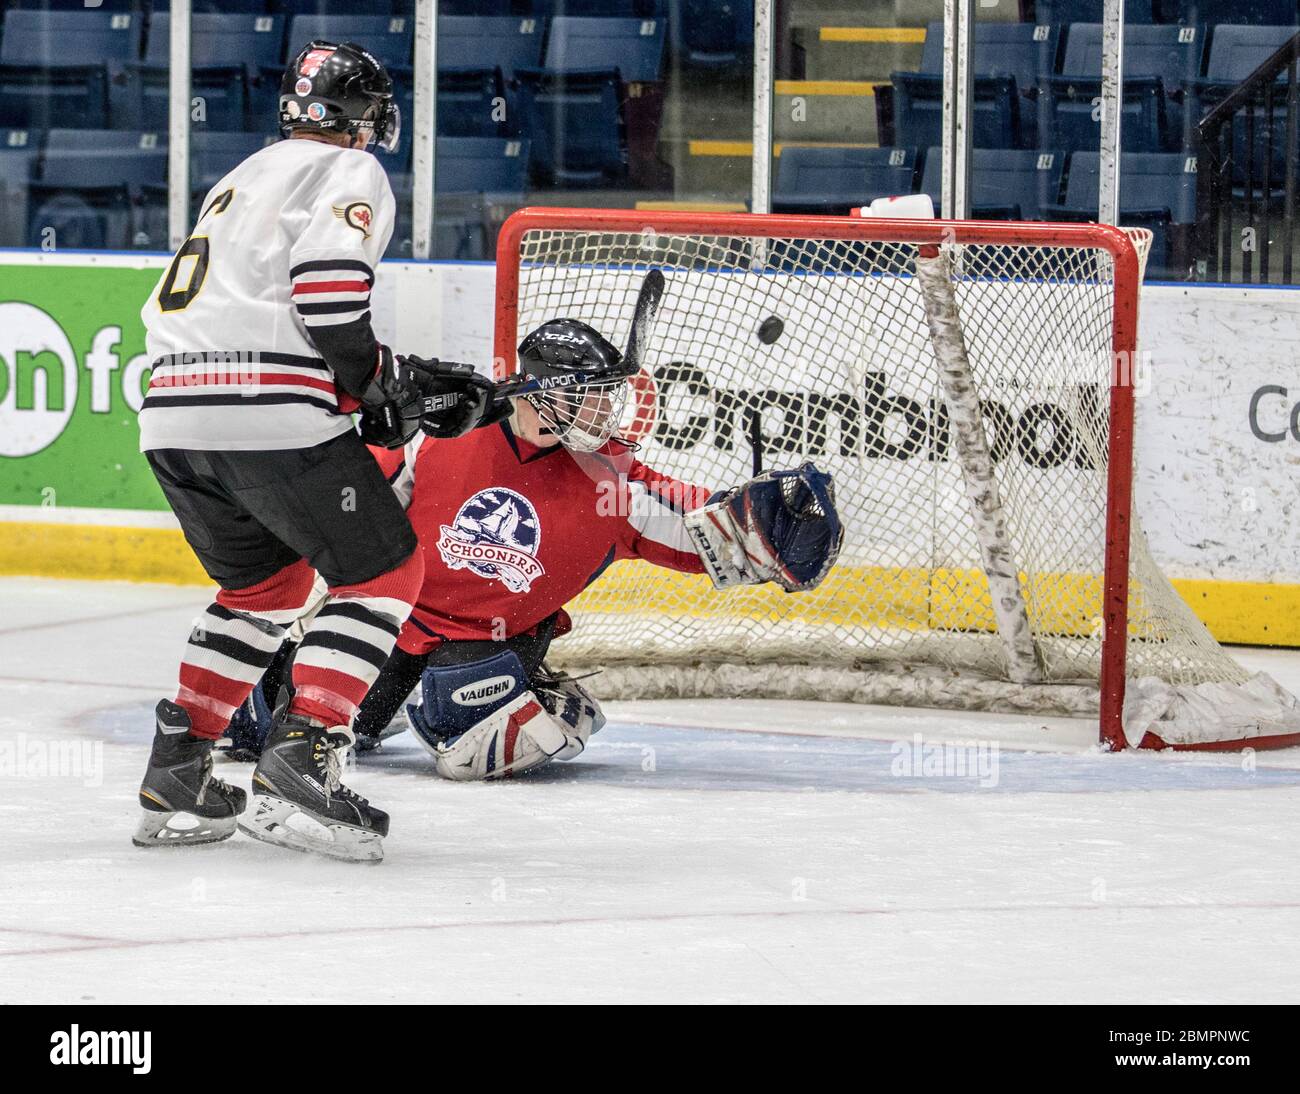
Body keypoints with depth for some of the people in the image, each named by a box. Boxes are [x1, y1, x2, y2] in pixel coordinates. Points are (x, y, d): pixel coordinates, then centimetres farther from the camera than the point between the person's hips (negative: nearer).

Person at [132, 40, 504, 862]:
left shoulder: (245, 179, 31)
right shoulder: (350, 173, 3)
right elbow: (329, 296, -14)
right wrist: (386, 388, 3)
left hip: (174, 420, 8)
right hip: (272, 415, -8)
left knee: (264, 583, 26)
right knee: (385, 572, 3)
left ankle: (176, 774, 19)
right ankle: (299, 765, -11)